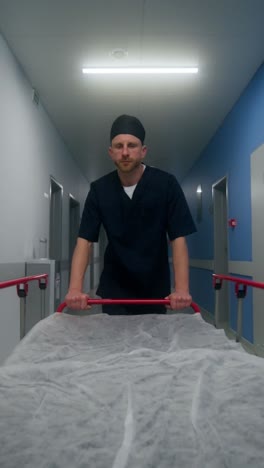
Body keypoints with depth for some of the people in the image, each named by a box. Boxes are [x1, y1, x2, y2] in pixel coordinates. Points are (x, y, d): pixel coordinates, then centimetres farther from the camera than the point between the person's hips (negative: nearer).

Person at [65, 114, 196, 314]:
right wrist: (75, 289, -24)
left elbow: (178, 239, -15)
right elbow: (85, 241, -11)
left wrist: (182, 289, -27)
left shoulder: (166, 184, -12)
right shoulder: (99, 190, -6)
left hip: (155, 291, -1)